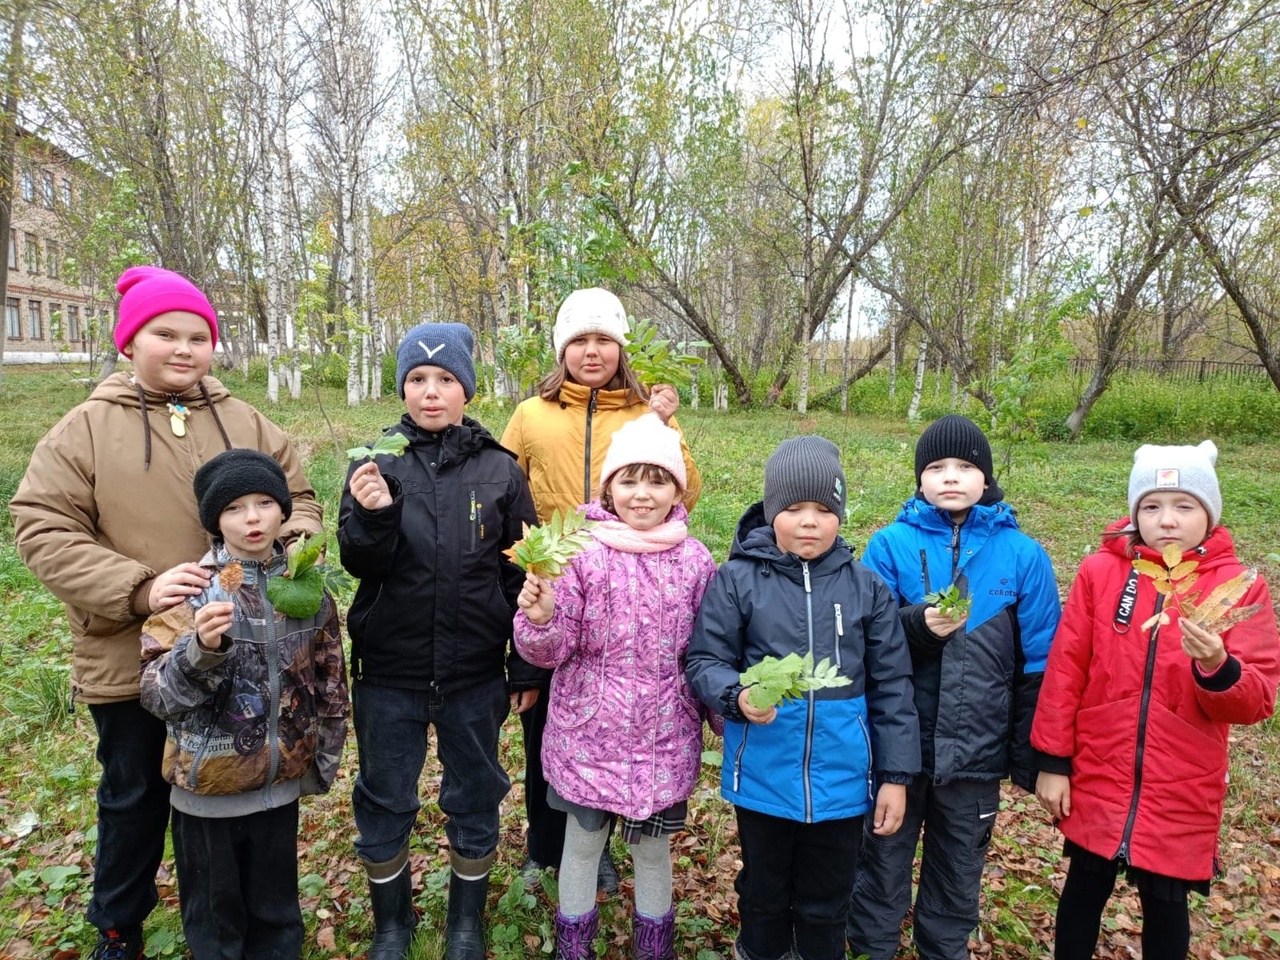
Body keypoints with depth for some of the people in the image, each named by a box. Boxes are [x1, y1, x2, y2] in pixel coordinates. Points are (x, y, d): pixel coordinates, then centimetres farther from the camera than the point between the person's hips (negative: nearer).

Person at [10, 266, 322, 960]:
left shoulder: (248, 426, 3)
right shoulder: (85, 429, -3)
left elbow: (298, 498, 8)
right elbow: (42, 529, -8)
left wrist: (300, 536, -16)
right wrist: (139, 589, -21)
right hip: (130, 659, -1)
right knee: (134, 800, 18)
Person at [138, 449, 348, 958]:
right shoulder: (192, 590, -12)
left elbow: (330, 681, 7)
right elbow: (155, 694, -16)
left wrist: (324, 760, 11)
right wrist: (201, 649, -34)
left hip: (280, 784, 2)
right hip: (208, 789, -2)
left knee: (277, 913, 19)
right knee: (215, 917, 16)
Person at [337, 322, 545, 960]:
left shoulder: (500, 469, -2)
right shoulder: (376, 464, -2)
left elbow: (522, 576, 1)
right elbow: (360, 565, -7)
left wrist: (527, 669, 2)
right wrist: (373, 515, -27)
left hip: (475, 673, 0)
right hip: (389, 672, 0)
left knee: (475, 800, 14)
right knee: (384, 801, 14)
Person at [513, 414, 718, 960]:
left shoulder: (696, 562, -4)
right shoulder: (582, 554, -12)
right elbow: (550, 651, -10)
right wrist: (539, 618, -29)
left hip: (665, 739, 2)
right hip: (589, 734, -1)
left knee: (654, 849, 19)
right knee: (583, 843, 17)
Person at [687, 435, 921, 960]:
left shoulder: (867, 588, -4)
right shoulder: (737, 580, -10)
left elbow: (891, 686, 0)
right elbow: (705, 662, -8)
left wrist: (895, 775, 1)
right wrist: (738, 696, -29)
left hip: (842, 783, 1)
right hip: (763, 779, -1)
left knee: (827, 902, 21)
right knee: (764, 894, 23)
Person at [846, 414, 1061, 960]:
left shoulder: (1022, 555, -4)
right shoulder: (891, 544, -6)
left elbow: (1039, 663, -1)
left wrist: (1032, 755, 1)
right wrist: (917, 625, -25)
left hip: (977, 750, 1)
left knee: (958, 873, 20)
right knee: (883, 861, 17)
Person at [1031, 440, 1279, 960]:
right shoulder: (1100, 571, -5)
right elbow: (1065, 669, -3)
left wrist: (1218, 667, -29)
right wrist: (1053, 761, -3)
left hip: (1182, 794, 0)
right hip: (1096, 783, 0)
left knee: (1166, 904, 16)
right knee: (1085, 890, 15)